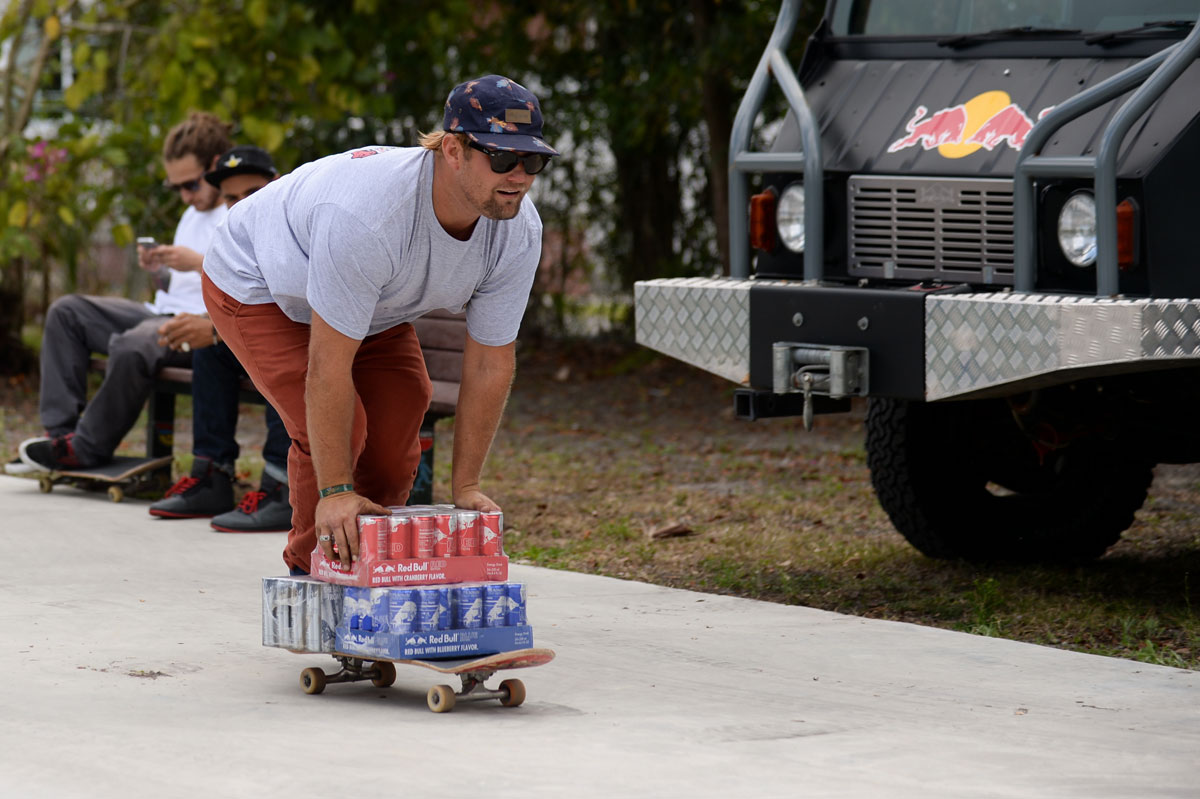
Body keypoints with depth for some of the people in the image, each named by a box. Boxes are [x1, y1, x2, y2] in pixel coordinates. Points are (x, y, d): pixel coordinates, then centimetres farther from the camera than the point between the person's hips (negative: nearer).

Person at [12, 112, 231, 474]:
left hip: (205, 326, -10)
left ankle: (87, 448, -20)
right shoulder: (193, 215, 25)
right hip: (163, 313, 10)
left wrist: (199, 262, -20)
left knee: (132, 347, -38)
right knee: (65, 312, 0)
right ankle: (60, 428, -10)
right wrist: (160, 271, 6)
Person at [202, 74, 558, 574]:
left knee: (396, 433, -3)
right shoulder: (368, 214, -45)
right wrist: (336, 492, -38)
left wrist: (465, 487, -13)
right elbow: (329, 364, -41)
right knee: (333, 430, -21)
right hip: (257, 286, -6)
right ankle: (311, 571, -1)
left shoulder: (519, 231, -25)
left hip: (376, 310, 7)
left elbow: (490, 364, -15)